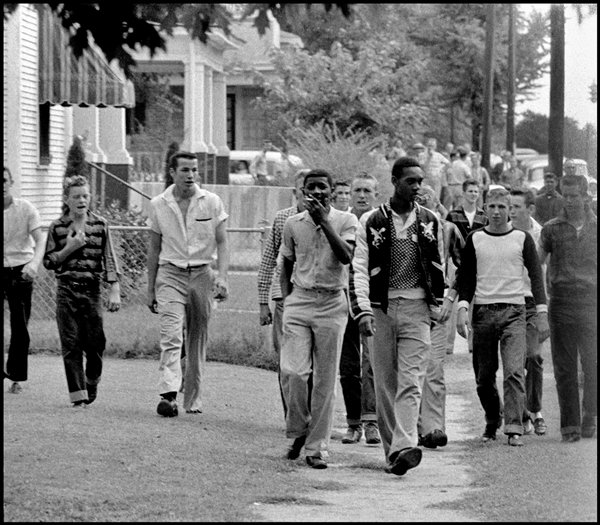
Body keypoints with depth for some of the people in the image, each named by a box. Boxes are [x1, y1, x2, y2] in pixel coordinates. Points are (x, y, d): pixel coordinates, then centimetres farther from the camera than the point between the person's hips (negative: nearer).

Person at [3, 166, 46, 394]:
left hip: (20, 272, -1)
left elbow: (40, 240, -9)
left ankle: (16, 377, 11)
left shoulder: (25, 208, -3)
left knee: (20, 326, 1)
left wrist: (34, 263, -28)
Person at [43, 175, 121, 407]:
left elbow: (109, 259, 3)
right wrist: (69, 248, -10)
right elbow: (48, 261, 5)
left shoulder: (100, 225, 4)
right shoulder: (57, 227, 3)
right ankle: (78, 395, 0)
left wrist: (115, 290, -4)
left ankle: (91, 387, 25)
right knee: (71, 345, -3)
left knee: (95, 344, 2)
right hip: (66, 290, 0)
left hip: (92, 289, 0)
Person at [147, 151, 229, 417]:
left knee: (197, 340, 7)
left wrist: (222, 277, -13)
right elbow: (154, 248, 11)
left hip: (202, 275, 1)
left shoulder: (212, 202, 1)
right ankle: (168, 395, -26)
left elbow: (222, 243, 2)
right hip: (170, 275, -1)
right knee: (171, 336, -16)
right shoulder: (158, 205, 3)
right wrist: (150, 289, 11)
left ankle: (193, 398, 18)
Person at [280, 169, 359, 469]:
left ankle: (317, 447, 7)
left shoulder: (346, 222, 0)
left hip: (332, 304, -1)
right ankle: (298, 431, 10)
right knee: (292, 372, -12)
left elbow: (346, 257, -17)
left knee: (325, 380, 0)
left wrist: (324, 221, -19)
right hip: (299, 300, 1)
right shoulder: (292, 224, 8)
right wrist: (286, 299, 7)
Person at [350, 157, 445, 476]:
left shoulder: (429, 221, 9)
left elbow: (438, 268, 18)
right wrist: (363, 311, -13)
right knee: (384, 384, 4)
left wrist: (438, 305, 16)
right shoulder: (372, 221, 2)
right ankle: (391, 450, 11)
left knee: (410, 382, -13)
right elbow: (359, 268, -3)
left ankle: (404, 447, -24)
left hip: (416, 308, 0)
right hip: (382, 307, 0)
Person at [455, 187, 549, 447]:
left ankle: (514, 429, -16)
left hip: (514, 311, -2)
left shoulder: (522, 239, 5)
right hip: (483, 312, 2)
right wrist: (462, 309, -3)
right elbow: (465, 277, 10)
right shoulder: (474, 239, 8)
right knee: (484, 376, 6)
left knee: (514, 372, -14)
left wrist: (542, 313, -1)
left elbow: (536, 276, 5)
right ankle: (492, 423, 25)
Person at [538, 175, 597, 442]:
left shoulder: (596, 227, 8)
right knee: (564, 367, 0)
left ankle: (589, 416, 17)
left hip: (591, 302, 0)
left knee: (592, 364, -2)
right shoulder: (552, 228, 6)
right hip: (561, 303, 0)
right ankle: (570, 425, 4)